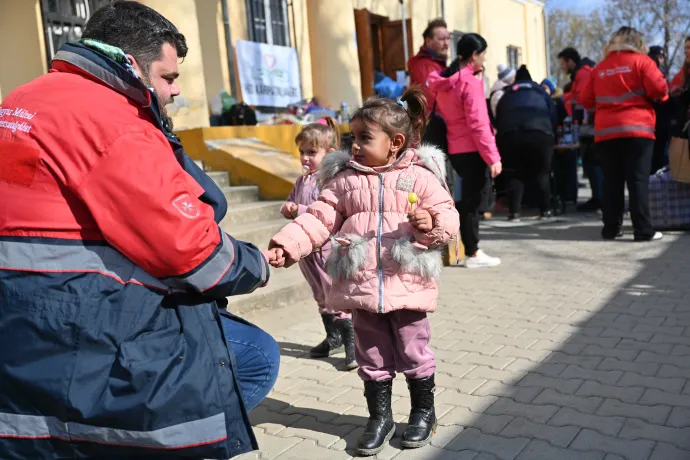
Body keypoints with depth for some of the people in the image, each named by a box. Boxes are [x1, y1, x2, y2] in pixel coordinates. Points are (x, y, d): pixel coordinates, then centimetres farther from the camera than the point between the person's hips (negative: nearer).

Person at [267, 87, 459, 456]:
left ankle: (424, 411, 35)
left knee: (413, 352, 12)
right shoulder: (344, 180, 4)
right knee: (371, 357, 14)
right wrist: (288, 244, -13)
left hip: (407, 285, -2)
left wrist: (432, 224, -23)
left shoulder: (421, 177, -2)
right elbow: (320, 218, -1)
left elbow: (448, 216, 0)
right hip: (362, 287, 3)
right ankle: (379, 417, 33)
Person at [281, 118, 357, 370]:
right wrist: (287, 209, -5)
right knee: (321, 297, 19)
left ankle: (352, 342, 7)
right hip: (306, 246, 9)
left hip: (328, 247, -9)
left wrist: (300, 210, -26)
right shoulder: (302, 181, 9)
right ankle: (334, 337, 35)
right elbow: (290, 203, 17)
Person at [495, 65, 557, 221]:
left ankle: (514, 212, 0)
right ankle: (545, 210, 13)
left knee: (515, 174, 9)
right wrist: (552, 136, 27)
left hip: (510, 133, 1)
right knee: (542, 173, 12)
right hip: (540, 132, 0)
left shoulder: (507, 94, 31)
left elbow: (498, 118, 25)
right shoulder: (540, 91, 29)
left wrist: (502, 139, 32)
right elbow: (553, 114, 20)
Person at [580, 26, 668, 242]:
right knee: (638, 180, -3)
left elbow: (586, 100, 12)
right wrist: (663, 95, 13)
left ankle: (611, 228, 8)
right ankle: (644, 231, -3)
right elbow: (659, 89, -8)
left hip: (606, 131, 3)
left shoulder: (599, 68, 13)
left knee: (612, 181, 7)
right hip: (636, 129, -3)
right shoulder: (641, 61, 2)